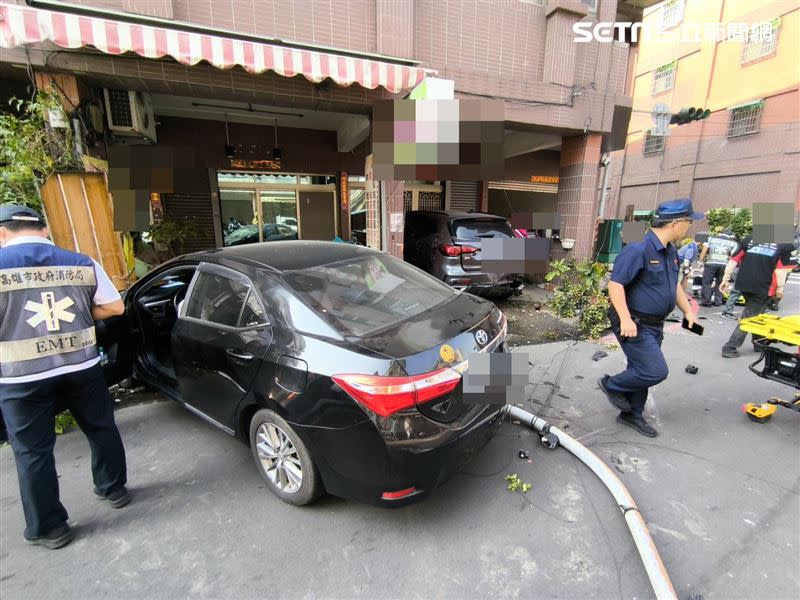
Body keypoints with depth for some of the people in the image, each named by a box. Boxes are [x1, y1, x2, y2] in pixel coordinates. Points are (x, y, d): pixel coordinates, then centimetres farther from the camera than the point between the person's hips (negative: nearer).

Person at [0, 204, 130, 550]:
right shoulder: (82, 264, 0)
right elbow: (114, 307, 3)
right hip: (83, 368, 3)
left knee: (32, 451, 12)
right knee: (101, 429, 19)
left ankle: (49, 528, 23)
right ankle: (114, 489, 35)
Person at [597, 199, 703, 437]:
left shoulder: (670, 251, 10)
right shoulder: (639, 249, -20)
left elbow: (674, 284, 24)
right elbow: (615, 284, -25)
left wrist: (688, 311, 21)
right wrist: (625, 319, -29)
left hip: (655, 324, 10)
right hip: (635, 324, -9)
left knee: (642, 371, 17)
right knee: (656, 371, -9)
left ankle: (632, 414, 32)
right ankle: (611, 385, 14)